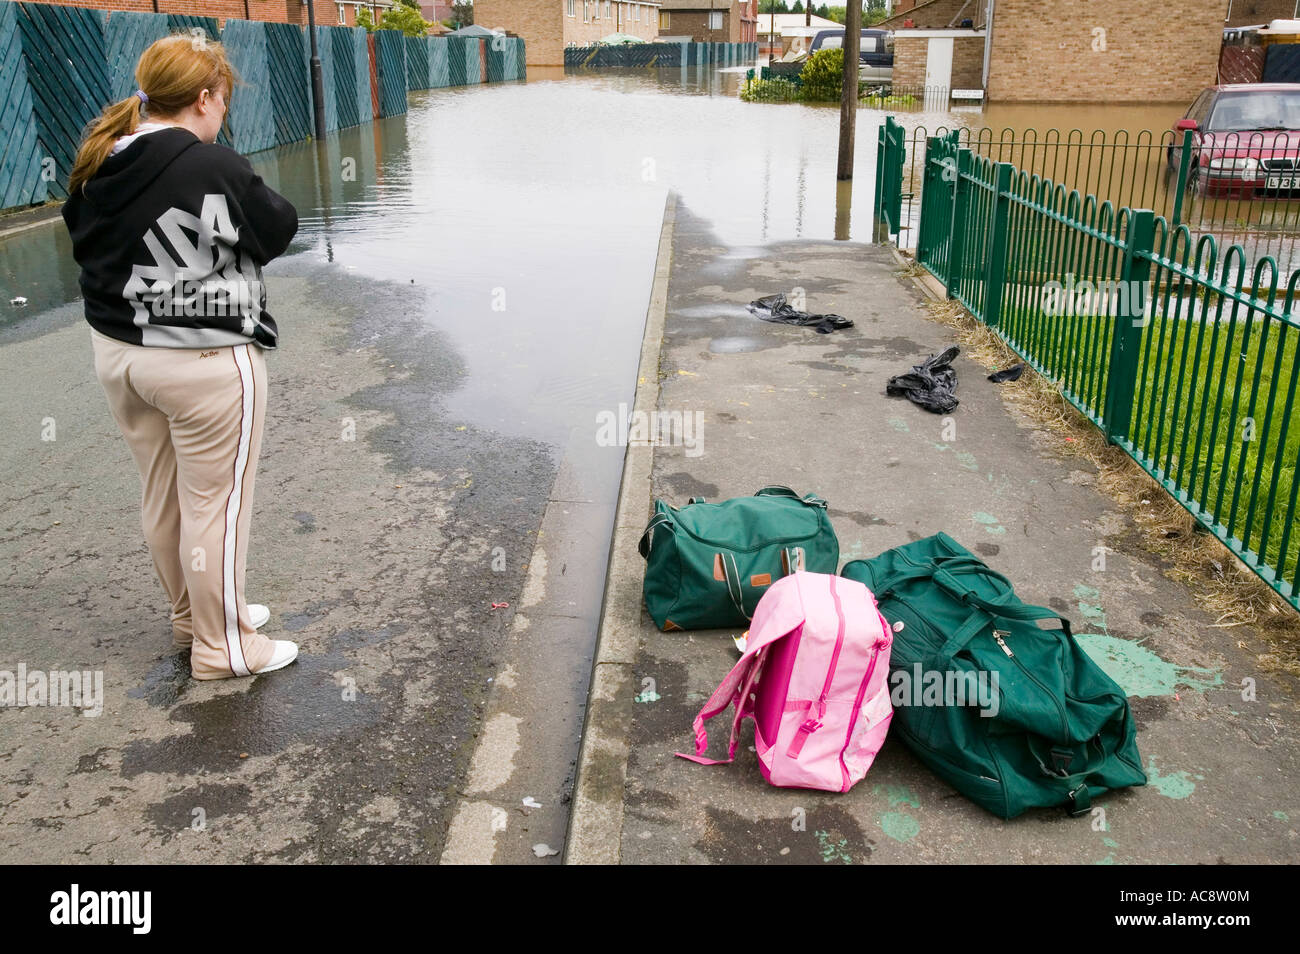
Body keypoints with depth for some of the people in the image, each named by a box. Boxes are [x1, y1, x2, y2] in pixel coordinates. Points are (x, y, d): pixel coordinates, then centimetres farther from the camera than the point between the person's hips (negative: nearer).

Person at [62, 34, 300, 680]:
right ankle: (222, 647, 18)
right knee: (216, 505, 5)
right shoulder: (214, 168, -20)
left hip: (117, 353, 8)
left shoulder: (96, 166, 2)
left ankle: (190, 615, 38)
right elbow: (279, 229, -7)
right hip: (204, 363, -8)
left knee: (161, 498, 19)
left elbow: (85, 239, 13)